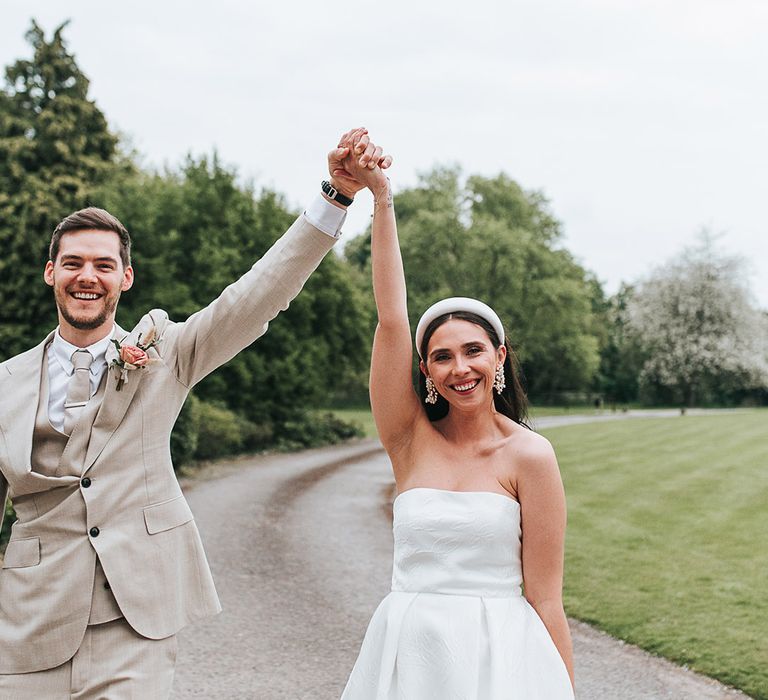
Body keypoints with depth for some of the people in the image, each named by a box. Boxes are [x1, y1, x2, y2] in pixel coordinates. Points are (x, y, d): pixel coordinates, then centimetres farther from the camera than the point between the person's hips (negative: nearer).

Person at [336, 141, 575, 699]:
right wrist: (381, 196, -14)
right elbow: (391, 317, -9)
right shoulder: (411, 440, 0)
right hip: (409, 654, 3)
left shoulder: (528, 455, -6)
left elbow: (545, 596, -5)